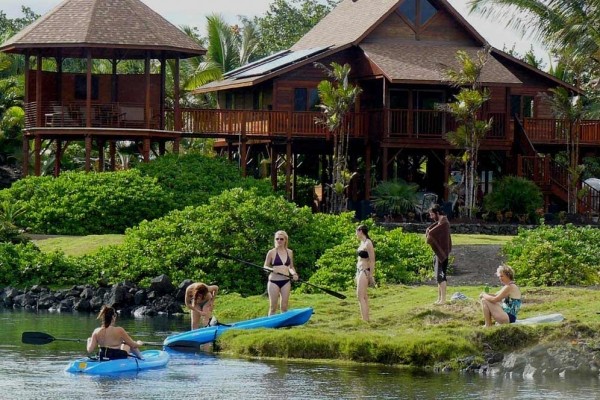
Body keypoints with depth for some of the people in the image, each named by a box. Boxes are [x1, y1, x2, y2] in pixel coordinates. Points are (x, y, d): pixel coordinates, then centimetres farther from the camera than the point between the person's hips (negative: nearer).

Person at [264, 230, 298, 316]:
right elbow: (265, 266, 2)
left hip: (286, 281, 3)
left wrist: (294, 274, -5)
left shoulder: (289, 252, 7)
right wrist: (272, 269, -19)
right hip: (274, 281, -3)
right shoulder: (271, 252, -3)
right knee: (273, 307, 0)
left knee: (284, 307, 4)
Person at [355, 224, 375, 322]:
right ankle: (366, 319, 13)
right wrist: (357, 275, 21)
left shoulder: (368, 243, -14)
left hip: (365, 271, -10)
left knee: (360, 295, -15)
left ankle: (365, 319, -17)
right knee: (364, 296, 10)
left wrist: (371, 275, -18)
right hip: (360, 270, 10)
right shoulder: (362, 243, 13)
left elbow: (372, 260, -16)